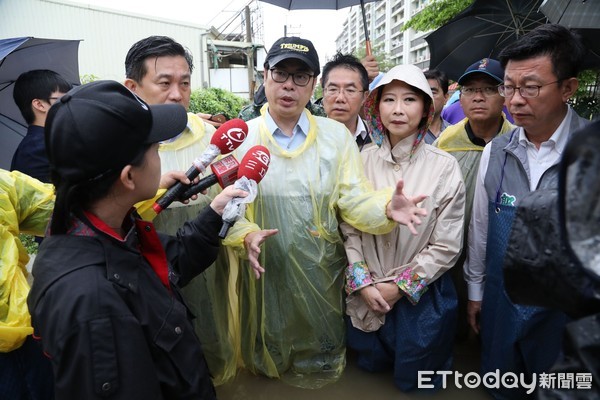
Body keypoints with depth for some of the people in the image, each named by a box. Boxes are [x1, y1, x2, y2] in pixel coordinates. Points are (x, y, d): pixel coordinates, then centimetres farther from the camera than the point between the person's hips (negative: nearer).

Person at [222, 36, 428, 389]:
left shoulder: (336, 135, 0)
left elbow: (355, 200, -5)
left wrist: (387, 208, -25)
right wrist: (246, 235, -25)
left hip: (322, 276, 1)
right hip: (264, 276, 0)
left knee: (321, 366, 21)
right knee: (267, 360, 21)